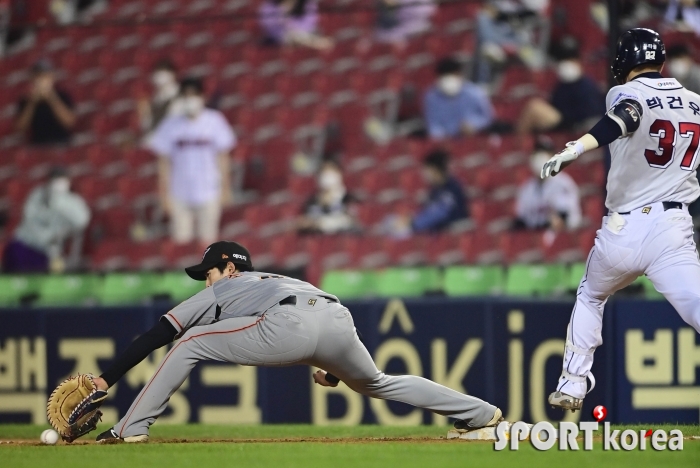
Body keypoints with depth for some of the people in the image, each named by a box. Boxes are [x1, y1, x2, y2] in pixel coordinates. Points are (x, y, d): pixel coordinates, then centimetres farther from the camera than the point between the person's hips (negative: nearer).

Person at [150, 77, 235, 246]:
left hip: (208, 193, 0)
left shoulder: (214, 122, -3)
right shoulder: (171, 125, -4)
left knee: (207, 240, 3)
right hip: (180, 196, 0)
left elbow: (222, 156, 3)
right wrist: (164, 193, -1)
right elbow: (164, 162, 0)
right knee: (181, 240, 0)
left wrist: (225, 188, 3)